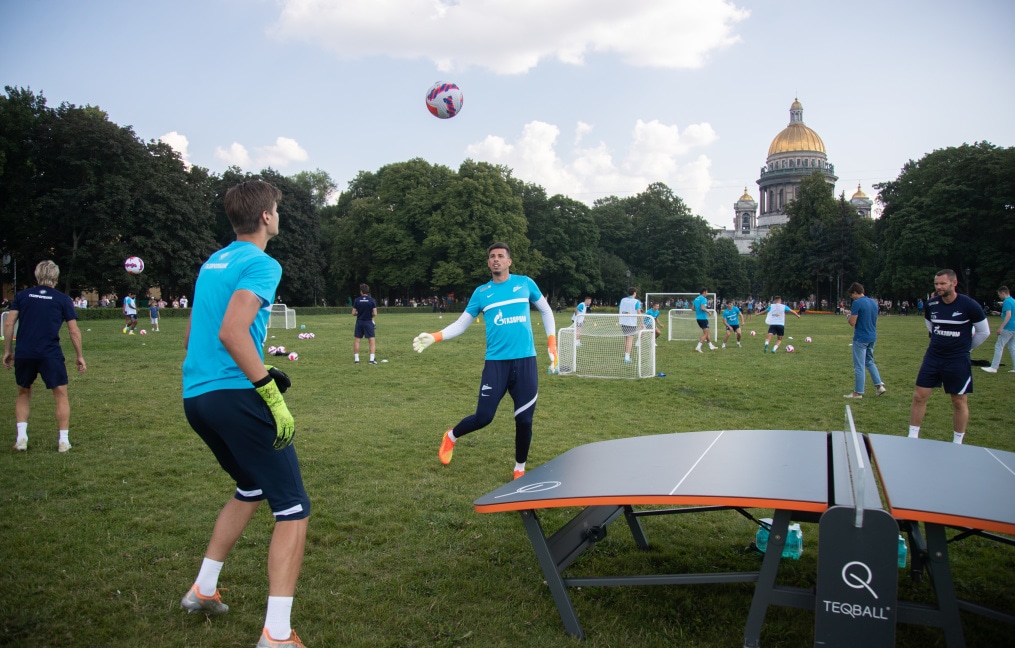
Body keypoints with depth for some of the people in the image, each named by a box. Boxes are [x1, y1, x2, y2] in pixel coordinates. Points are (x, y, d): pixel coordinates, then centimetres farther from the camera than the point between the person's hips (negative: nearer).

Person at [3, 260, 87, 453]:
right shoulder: (63, 299, 3)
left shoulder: (22, 296, 9)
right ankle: (63, 440, 6)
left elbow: (8, 324, 3)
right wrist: (79, 356, 8)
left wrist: (7, 351, 11)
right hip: (51, 354, -2)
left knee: (23, 395, 21)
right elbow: (74, 331, 0)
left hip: (24, 354, 3)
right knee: (61, 395, 8)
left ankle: (21, 437, 13)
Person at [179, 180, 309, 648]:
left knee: (251, 489, 28)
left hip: (195, 396, 9)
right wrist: (273, 396, -23)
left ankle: (203, 590, 35)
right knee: (293, 509, -3)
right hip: (234, 396, -9)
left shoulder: (212, 262, 17)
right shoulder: (261, 264, -9)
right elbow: (232, 331, -23)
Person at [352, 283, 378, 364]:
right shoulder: (372, 300, -7)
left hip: (359, 322, 2)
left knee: (356, 340, 11)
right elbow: (375, 314, -9)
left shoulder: (356, 300, -3)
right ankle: (372, 359, -5)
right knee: (372, 340, 3)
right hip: (368, 322, -1)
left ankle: (356, 359, 11)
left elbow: (353, 313, -1)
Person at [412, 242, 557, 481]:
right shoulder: (481, 292, 6)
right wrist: (433, 337, -8)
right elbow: (460, 325, 7)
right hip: (496, 362, -1)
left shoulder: (525, 283, 6)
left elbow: (546, 310, 17)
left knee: (524, 420, 2)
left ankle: (519, 469, 23)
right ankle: (450, 437, 27)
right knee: (483, 417, -5)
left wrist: (552, 344, 11)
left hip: (525, 360, 1)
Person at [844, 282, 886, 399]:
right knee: (870, 362, 22)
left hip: (860, 338, -8)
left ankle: (858, 392, 5)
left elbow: (852, 322, -17)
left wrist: (848, 317, 3)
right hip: (872, 337, 8)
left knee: (859, 366, 0)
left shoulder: (857, 303, -15)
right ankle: (879, 385, 13)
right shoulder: (874, 302, 9)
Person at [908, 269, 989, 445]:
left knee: (959, 401, 7)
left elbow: (984, 332, 0)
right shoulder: (931, 305, -2)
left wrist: (964, 347, 9)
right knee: (919, 396, 1)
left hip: (958, 361, -3)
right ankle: (912, 437, 12)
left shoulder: (969, 305, -13)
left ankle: (957, 442, 21)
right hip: (932, 358, 4)